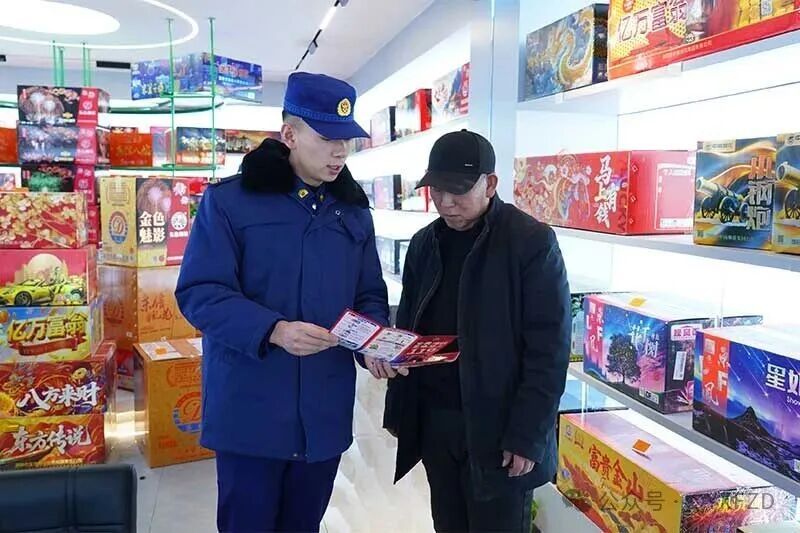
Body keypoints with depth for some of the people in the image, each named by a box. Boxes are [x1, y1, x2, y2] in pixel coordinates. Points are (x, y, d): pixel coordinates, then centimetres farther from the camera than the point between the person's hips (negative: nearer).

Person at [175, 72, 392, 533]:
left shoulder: (354, 212, 9)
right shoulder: (229, 200, -7)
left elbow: (370, 296, 12)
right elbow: (200, 293, -13)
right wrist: (273, 330, -27)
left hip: (325, 414, 5)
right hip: (249, 410, -4)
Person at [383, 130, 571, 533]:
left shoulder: (532, 243, -10)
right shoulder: (424, 243, 7)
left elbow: (548, 349, -12)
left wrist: (527, 436, -15)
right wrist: (399, 411, 9)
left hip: (498, 428, -5)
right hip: (432, 421, 5)